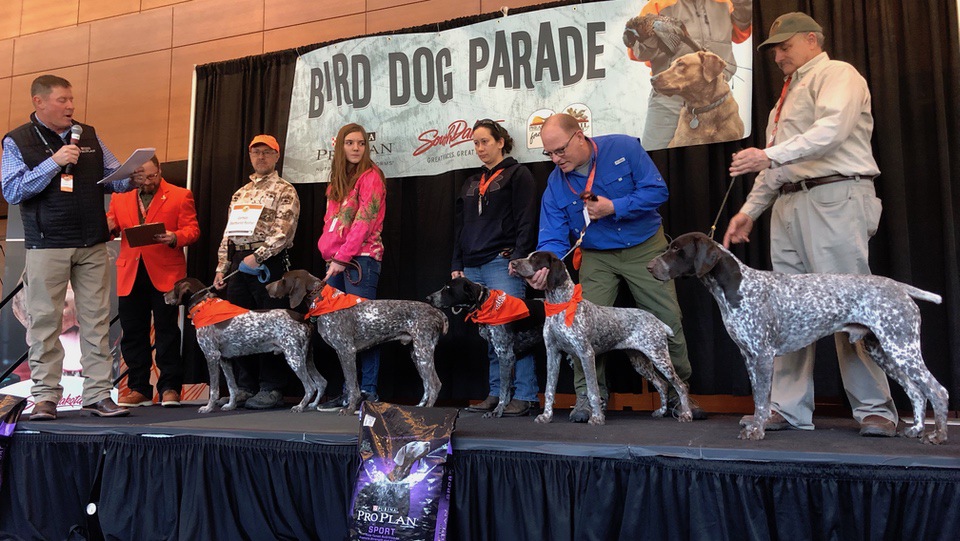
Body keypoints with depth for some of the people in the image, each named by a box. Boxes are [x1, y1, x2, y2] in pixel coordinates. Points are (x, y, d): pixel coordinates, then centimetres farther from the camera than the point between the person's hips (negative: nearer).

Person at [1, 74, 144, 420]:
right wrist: (54, 162, -16)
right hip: (47, 246, -3)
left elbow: (111, 177, 15)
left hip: (93, 245, 3)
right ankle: (45, 398, 9)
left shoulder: (88, 136, 12)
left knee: (96, 320, 2)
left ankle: (98, 395, 7)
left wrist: (131, 180, -7)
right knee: (45, 321, 1)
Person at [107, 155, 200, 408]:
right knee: (133, 332, 6)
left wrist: (175, 238, -21)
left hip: (164, 274, -4)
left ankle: (170, 388, 6)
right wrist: (107, 227, -8)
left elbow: (192, 229, -1)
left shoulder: (180, 195, 5)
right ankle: (139, 389, 15)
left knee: (167, 331, -1)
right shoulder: (120, 198, 16)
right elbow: (111, 227, 16)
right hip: (130, 275, 4)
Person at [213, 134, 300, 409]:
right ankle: (245, 387, 16)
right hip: (239, 264, 7)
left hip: (268, 263, -7)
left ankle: (271, 389, 1)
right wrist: (221, 268, 13)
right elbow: (228, 234, 21)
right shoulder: (240, 193, 22)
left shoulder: (284, 190, 0)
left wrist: (257, 256, -21)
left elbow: (284, 231, -13)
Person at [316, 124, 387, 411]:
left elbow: (364, 222, -11)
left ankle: (369, 392, -3)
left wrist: (342, 258, -14)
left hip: (361, 259, -7)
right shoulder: (338, 180, 21)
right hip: (336, 261, 7)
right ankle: (349, 392, 10)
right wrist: (328, 252, 7)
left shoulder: (370, 176, -2)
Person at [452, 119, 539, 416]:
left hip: (503, 263, -6)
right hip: (473, 267, 7)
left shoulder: (517, 175, 3)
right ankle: (497, 394, 11)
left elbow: (526, 221, -6)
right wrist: (457, 265, 14)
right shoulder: (471, 183, 22)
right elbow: (460, 227, 22)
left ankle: (526, 395, -5)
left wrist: (518, 258, -16)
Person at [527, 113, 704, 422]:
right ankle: (588, 396, 3)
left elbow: (657, 190, -16)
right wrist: (544, 266, -34)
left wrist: (614, 208, -27)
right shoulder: (555, 185, -8)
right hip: (598, 257, 1)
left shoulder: (623, 148, -14)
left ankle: (679, 393, 17)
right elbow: (553, 238, -12)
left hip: (646, 248, -1)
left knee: (668, 319, 1)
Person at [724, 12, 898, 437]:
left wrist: (770, 155, -23)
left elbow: (832, 129, -17)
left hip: (833, 200, -8)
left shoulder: (837, 74, 3)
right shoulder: (789, 93, 28)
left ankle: (875, 409, -1)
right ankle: (789, 410, 5)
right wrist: (750, 210, 17)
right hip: (788, 205, 8)